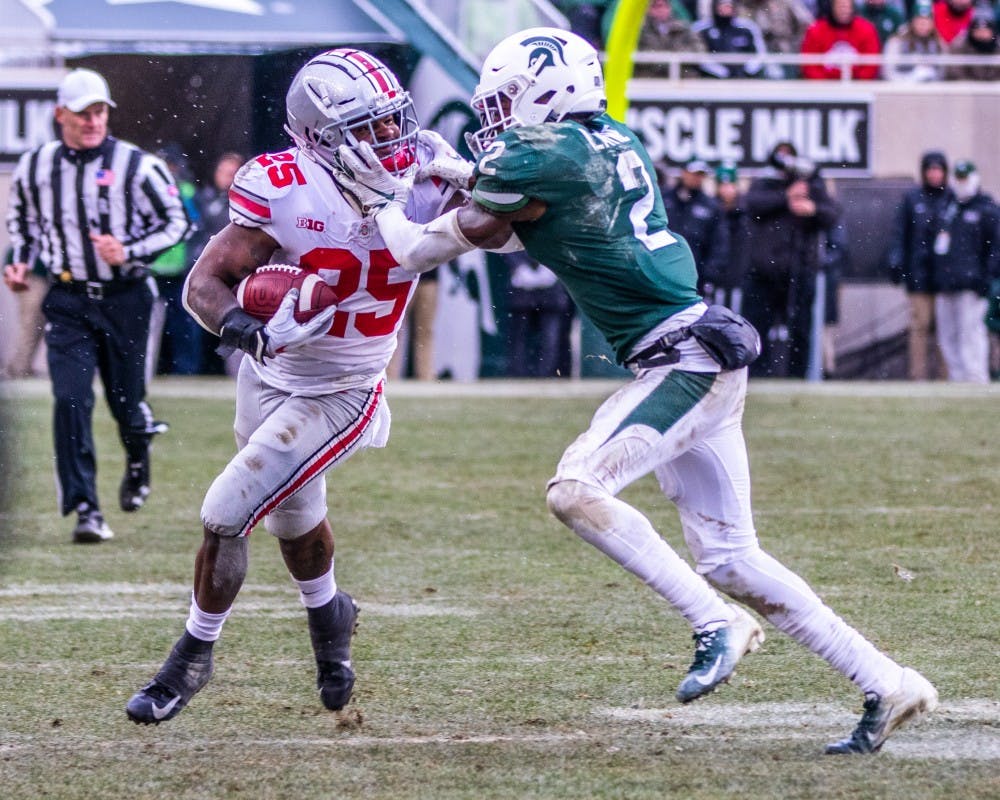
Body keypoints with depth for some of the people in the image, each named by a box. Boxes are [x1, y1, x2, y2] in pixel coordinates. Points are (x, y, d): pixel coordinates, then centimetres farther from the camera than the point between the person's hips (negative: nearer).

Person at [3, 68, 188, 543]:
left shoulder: (137, 166, -8)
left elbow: (175, 223, -2)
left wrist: (129, 253, -16)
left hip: (126, 299, -1)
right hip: (67, 302, 1)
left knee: (125, 399, 8)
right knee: (70, 400, -13)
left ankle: (138, 462, 44)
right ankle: (85, 509, -13)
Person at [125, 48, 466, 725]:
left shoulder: (424, 175, -18)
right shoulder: (281, 191, -23)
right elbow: (205, 283, -22)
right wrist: (236, 324, -43)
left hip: (339, 395, -2)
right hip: (270, 374, 2)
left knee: (225, 516, -10)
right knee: (294, 517, 26)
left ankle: (193, 656, 12)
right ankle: (330, 613, 58)